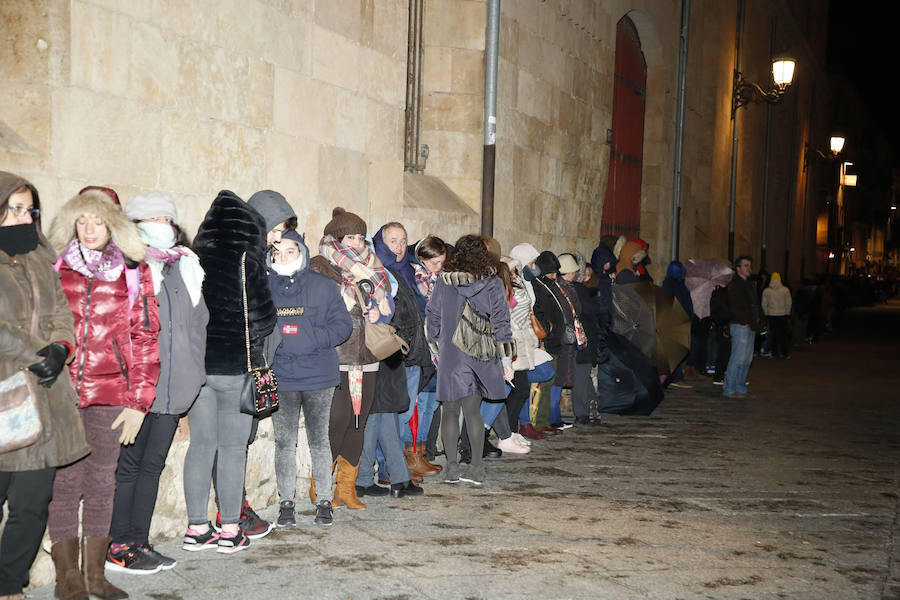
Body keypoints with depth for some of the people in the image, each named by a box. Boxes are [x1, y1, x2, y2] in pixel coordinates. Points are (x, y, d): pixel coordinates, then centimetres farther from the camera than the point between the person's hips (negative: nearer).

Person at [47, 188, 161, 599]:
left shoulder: (133, 274, 6)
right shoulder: (55, 269, 6)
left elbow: (145, 340, 6)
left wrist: (138, 401, 0)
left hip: (111, 394, 1)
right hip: (60, 391, -1)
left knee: (102, 483, 9)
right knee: (65, 482, -2)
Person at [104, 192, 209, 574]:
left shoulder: (184, 268, 15)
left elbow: (199, 321, 20)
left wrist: (194, 377, 15)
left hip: (174, 388, 6)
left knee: (153, 464, 11)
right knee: (129, 464, 0)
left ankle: (139, 542, 19)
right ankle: (119, 547, 8)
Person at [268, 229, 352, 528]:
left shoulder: (323, 286, 2)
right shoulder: (264, 288, 5)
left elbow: (342, 325, -1)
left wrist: (313, 338, -16)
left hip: (318, 377, -1)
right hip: (280, 378, 1)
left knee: (319, 439, 7)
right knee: (284, 442, 5)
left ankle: (324, 500, 17)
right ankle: (286, 502, 16)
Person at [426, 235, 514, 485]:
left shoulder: (443, 283, -1)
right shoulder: (493, 284, -3)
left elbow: (432, 319, 5)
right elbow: (501, 323, -2)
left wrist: (435, 349, 17)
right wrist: (506, 358, 3)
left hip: (450, 354, 0)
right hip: (481, 354, 0)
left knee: (450, 410, 8)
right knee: (473, 411, 6)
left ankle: (451, 467, 7)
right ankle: (476, 468, 6)